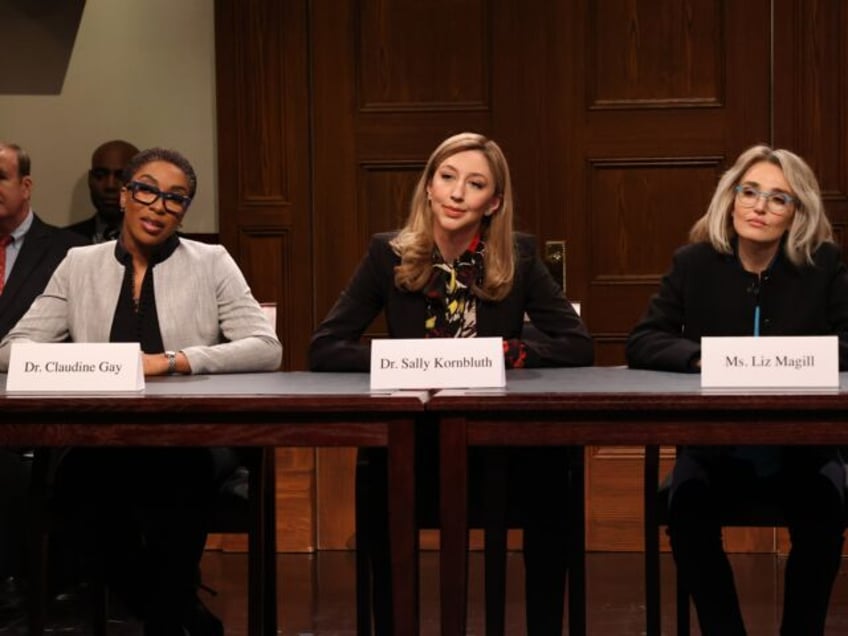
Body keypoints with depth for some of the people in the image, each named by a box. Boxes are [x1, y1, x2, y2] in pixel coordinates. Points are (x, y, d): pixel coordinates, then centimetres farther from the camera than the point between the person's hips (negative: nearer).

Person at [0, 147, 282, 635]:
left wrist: (171, 362, -17)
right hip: (99, 447, 2)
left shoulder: (212, 264, 7)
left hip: (189, 448, -2)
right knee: (97, 500, -32)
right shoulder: (80, 266, 13)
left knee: (173, 502, -36)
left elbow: (266, 349, -5)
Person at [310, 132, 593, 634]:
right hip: (411, 445, 0)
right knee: (387, 480, -34)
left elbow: (579, 346, -2)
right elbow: (324, 350, -4)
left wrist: (504, 353, -17)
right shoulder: (389, 255, 1)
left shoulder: (519, 257, 2)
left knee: (548, 470, -31)